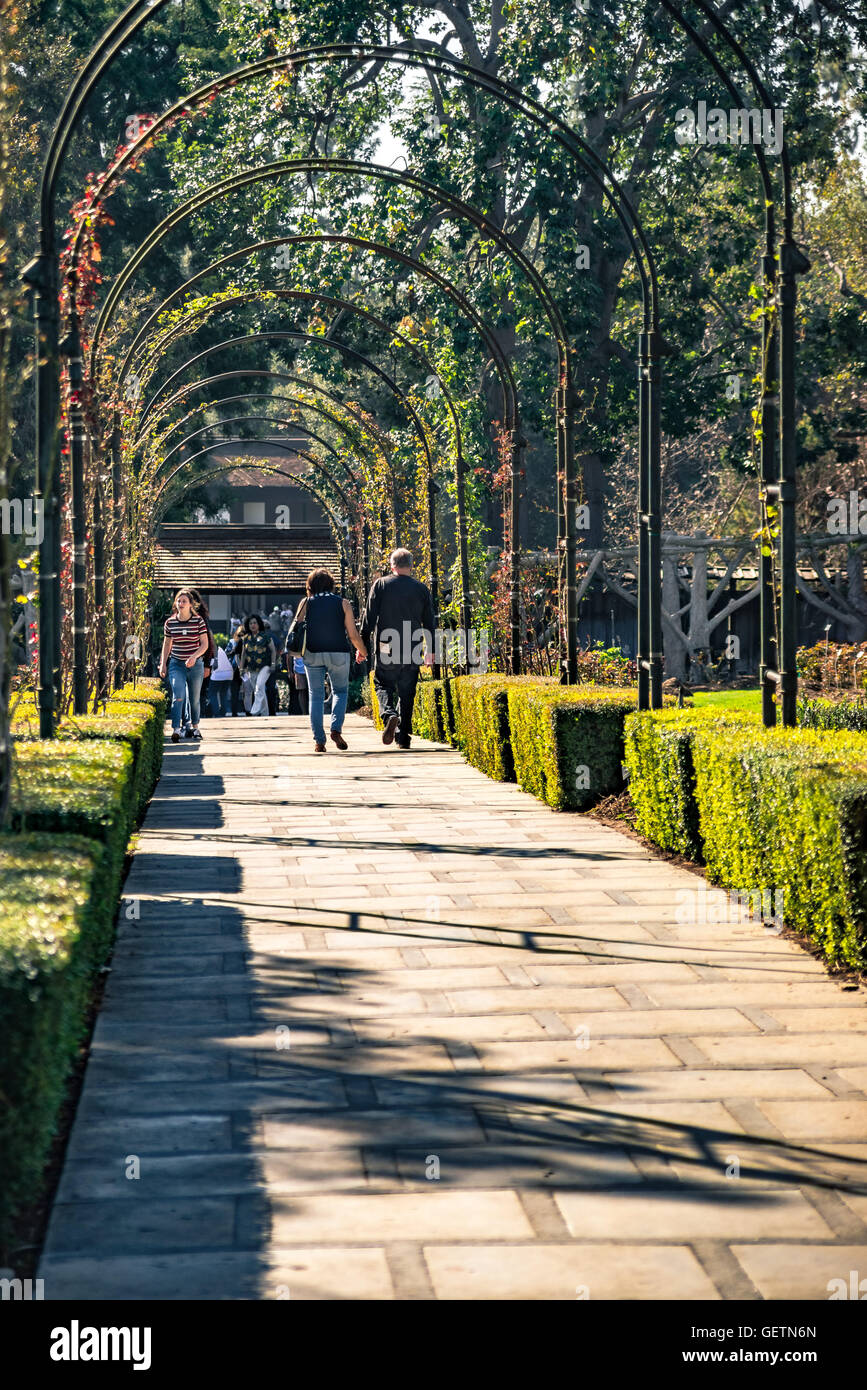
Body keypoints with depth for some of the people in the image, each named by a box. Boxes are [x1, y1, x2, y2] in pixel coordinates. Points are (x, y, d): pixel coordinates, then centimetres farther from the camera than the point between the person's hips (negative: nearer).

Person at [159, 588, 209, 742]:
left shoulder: (198, 620, -5)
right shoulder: (170, 622, 0)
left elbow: (205, 644, -6)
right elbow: (166, 644, 11)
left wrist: (194, 657, -21)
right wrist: (163, 664, 5)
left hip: (195, 665, 0)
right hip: (176, 665, 0)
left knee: (195, 699, 11)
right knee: (178, 696, -18)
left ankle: (194, 727, 32)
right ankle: (176, 730, -25)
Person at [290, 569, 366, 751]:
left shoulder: (305, 603, 6)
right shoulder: (343, 603, 4)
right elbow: (353, 635, 2)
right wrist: (362, 651, 18)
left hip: (312, 653, 1)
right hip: (338, 653, -1)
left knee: (316, 695, 8)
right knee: (340, 691, 16)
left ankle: (319, 740, 1)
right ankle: (336, 729, -6)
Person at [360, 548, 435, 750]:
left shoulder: (380, 585, -1)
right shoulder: (421, 589, 6)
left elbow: (369, 617, -3)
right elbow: (430, 623, 10)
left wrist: (362, 644, 3)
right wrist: (430, 651, 19)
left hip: (385, 648, -2)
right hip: (412, 650, 2)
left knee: (383, 685, 9)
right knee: (406, 692, 8)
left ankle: (389, 714, -21)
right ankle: (403, 737, 7)